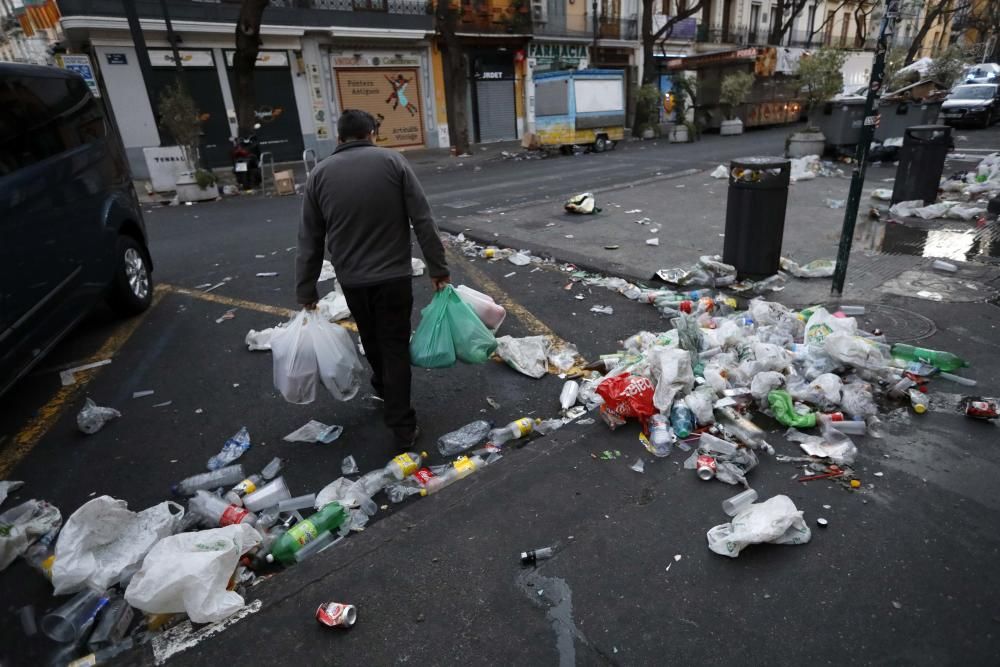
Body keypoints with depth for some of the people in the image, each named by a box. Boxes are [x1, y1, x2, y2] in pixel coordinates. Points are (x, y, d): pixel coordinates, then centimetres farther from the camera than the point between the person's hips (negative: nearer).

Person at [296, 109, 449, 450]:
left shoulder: (320, 173, 3)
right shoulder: (392, 161, -4)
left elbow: (310, 239, 3)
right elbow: (423, 221, -8)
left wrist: (306, 290, 10)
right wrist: (438, 268, -2)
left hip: (351, 279, 3)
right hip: (393, 275, -2)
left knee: (372, 340, 24)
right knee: (395, 347, 5)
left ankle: (383, 387, 48)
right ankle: (403, 427, 7)